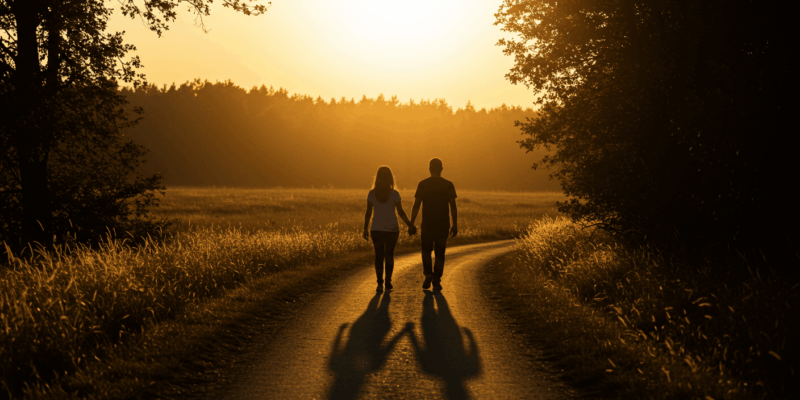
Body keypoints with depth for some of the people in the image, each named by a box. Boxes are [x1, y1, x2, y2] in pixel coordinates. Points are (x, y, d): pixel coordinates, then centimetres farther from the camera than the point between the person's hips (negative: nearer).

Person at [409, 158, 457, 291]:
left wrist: (411, 224, -1)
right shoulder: (449, 185, -1)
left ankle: (428, 274, -3)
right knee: (440, 253, 9)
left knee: (426, 250, 17)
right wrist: (455, 225, 3)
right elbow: (453, 207, -3)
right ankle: (436, 281, 6)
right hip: (443, 225, 1)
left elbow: (416, 206, -6)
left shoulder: (422, 184, -4)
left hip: (427, 224, -1)